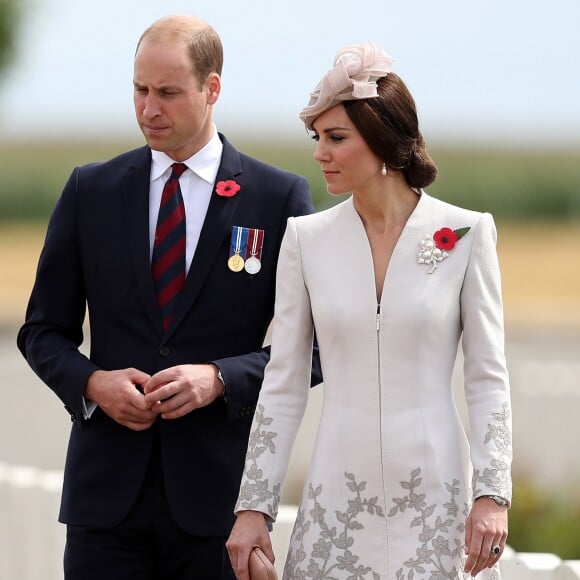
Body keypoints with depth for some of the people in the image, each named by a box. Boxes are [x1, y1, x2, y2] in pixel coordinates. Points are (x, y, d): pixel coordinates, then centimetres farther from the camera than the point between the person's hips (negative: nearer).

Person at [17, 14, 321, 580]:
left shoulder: (280, 198, 2)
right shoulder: (89, 191, 8)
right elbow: (44, 329, 12)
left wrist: (219, 379, -14)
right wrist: (92, 382, -9)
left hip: (219, 493, -1)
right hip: (108, 489, 1)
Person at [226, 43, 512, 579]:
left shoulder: (466, 234, -2)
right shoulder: (307, 239, 3)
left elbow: (488, 377, -1)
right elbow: (283, 384, 5)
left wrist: (492, 495, -9)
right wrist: (254, 505, 2)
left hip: (436, 495, -2)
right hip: (338, 502, 2)